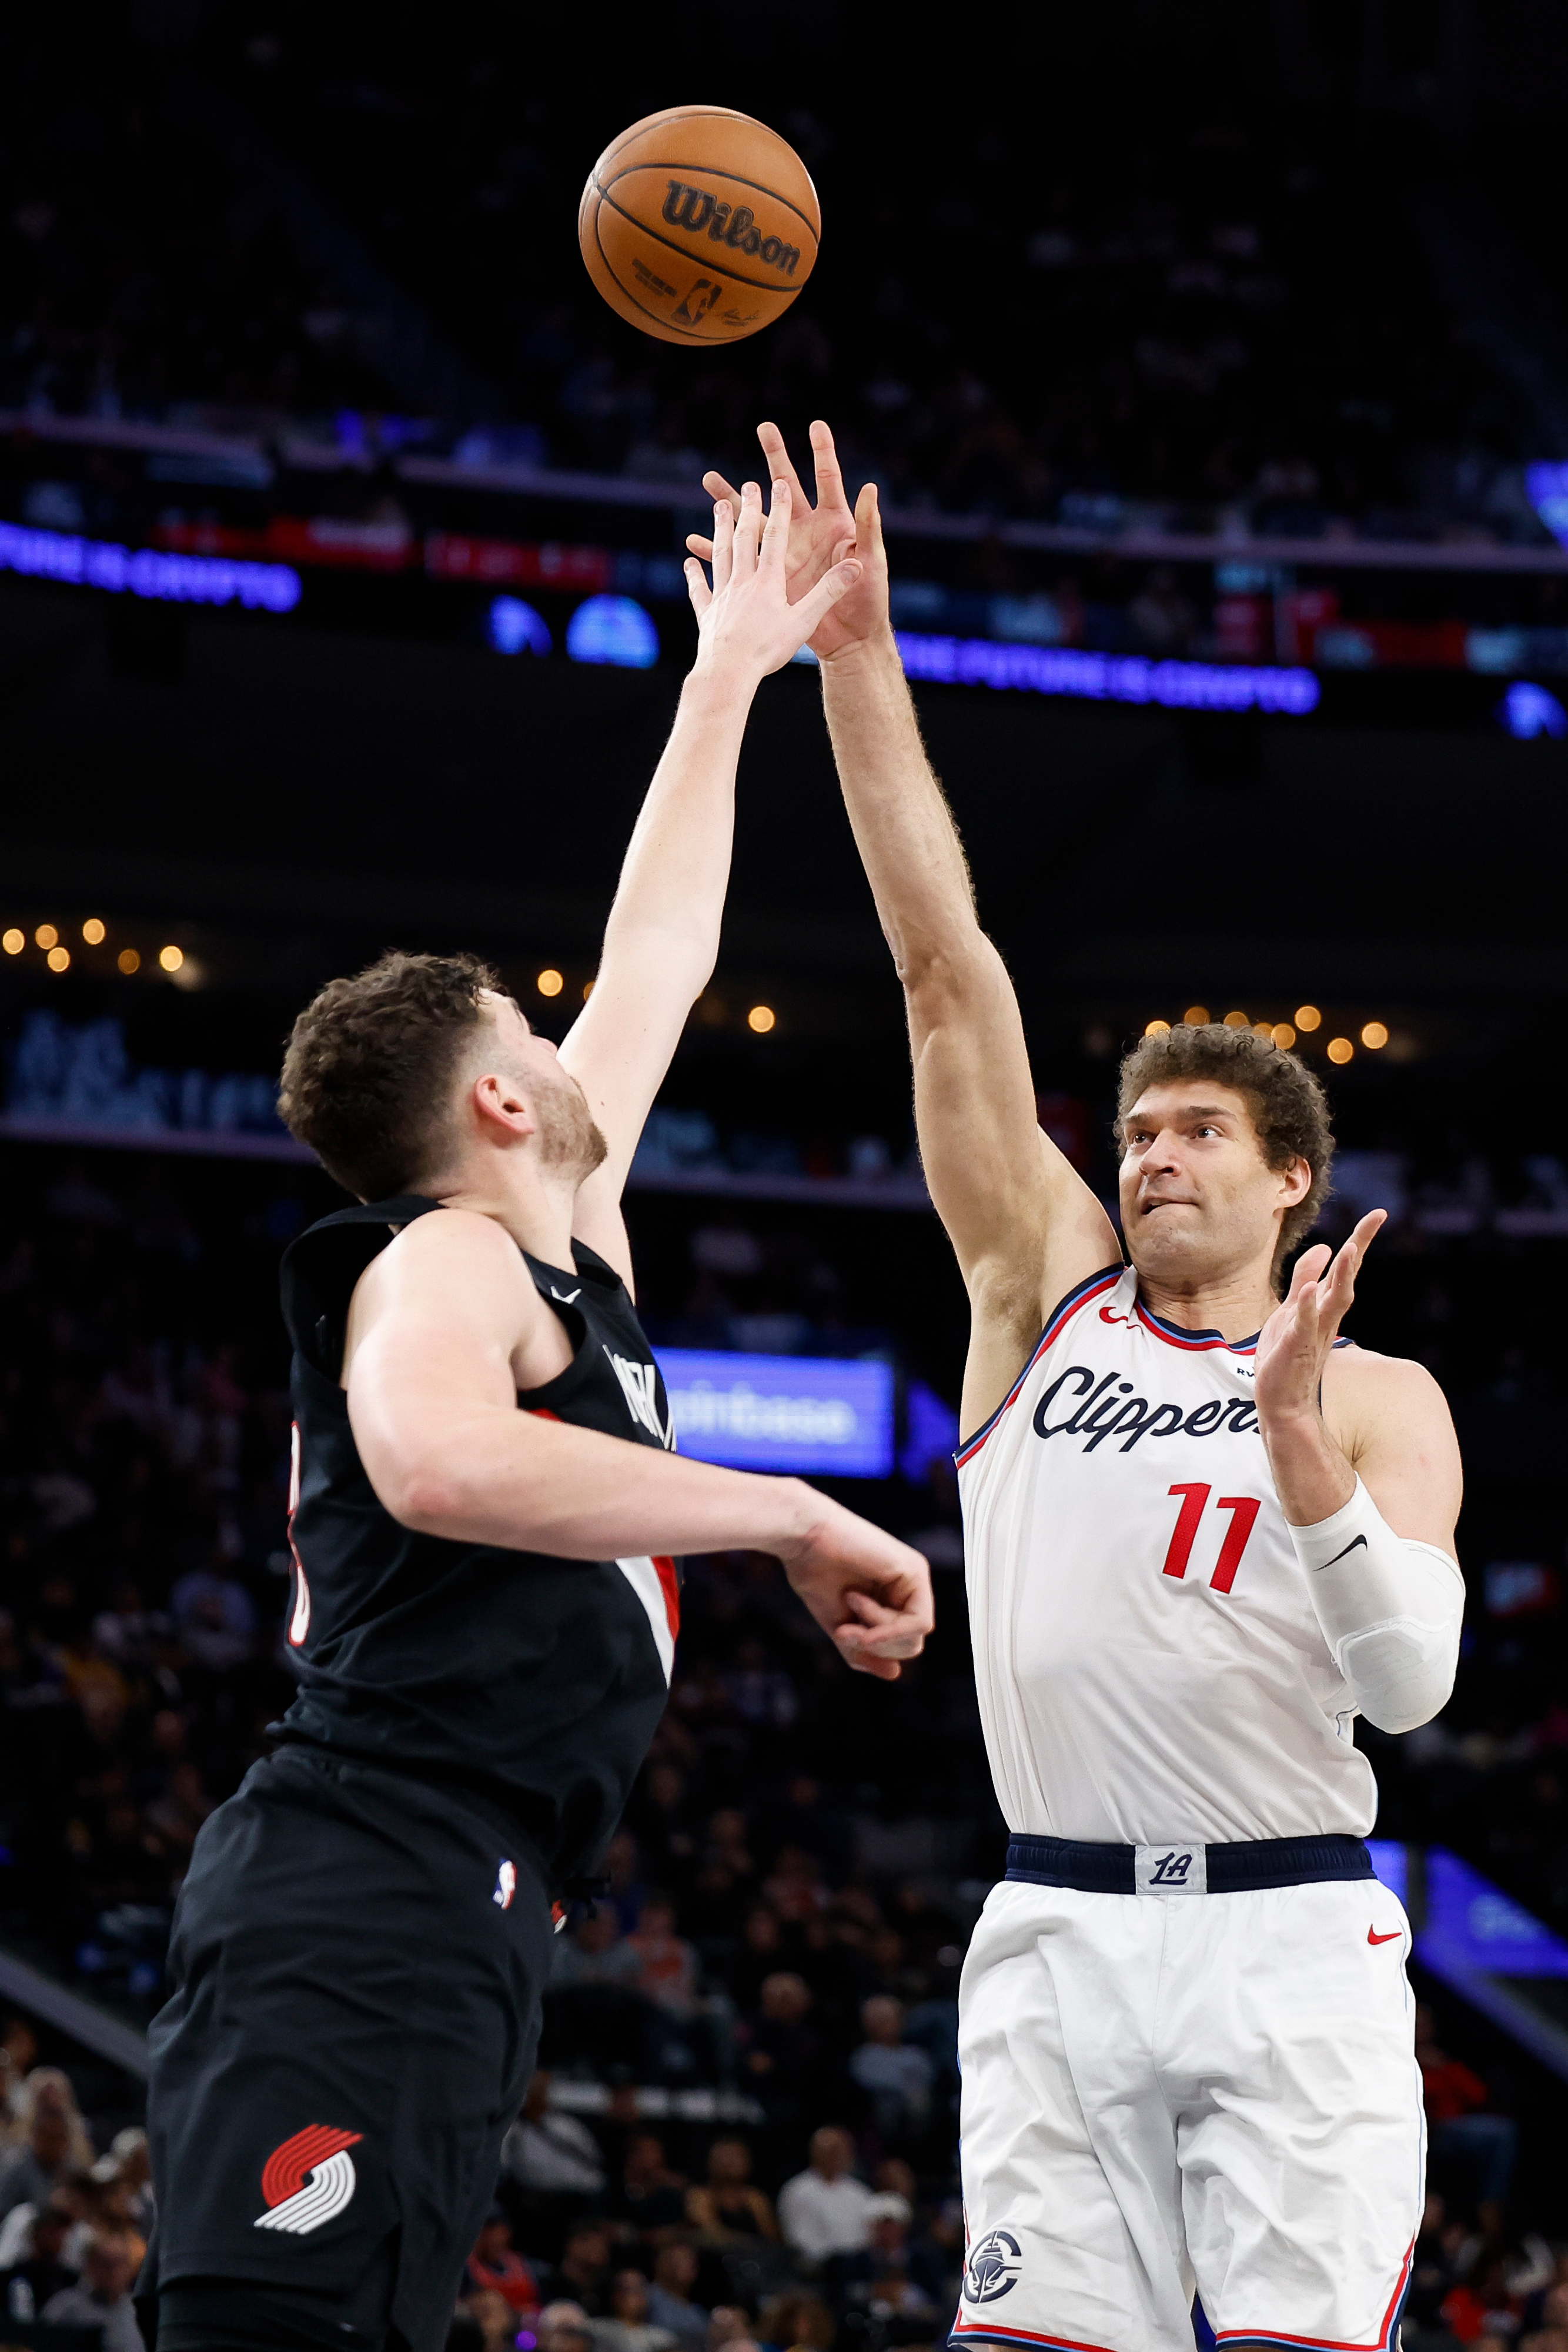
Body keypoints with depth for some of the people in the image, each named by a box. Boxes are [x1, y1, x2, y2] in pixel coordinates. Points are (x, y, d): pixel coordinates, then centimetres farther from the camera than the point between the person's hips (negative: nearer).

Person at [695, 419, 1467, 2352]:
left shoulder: (1377, 1396, 7)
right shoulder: (1048, 1291, 11)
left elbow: (1409, 1682, -6)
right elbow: (946, 969, 5)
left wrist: (1304, 1455, -22)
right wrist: (853, 656, -1)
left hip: (1289, 1944, -2)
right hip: (1058, 1936, 2)